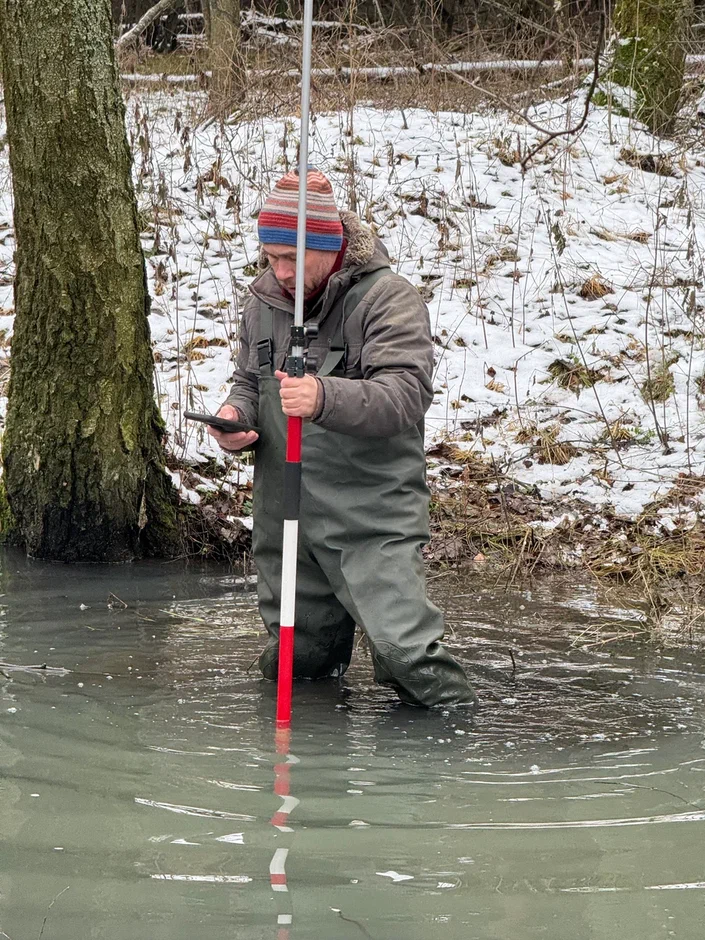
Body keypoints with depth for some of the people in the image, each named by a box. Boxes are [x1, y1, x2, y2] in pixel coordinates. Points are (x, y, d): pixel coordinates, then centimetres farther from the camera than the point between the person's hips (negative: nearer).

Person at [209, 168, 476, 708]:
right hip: (285, 515, 6)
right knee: (290, 666, 14)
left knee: (404, 649, -18)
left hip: (373, 517, -6)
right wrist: (237, 417, -3)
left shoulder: (390, 299, -10)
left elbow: (407, 395, -24)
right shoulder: (265, 303, 9)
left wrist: (325, 398, -43)